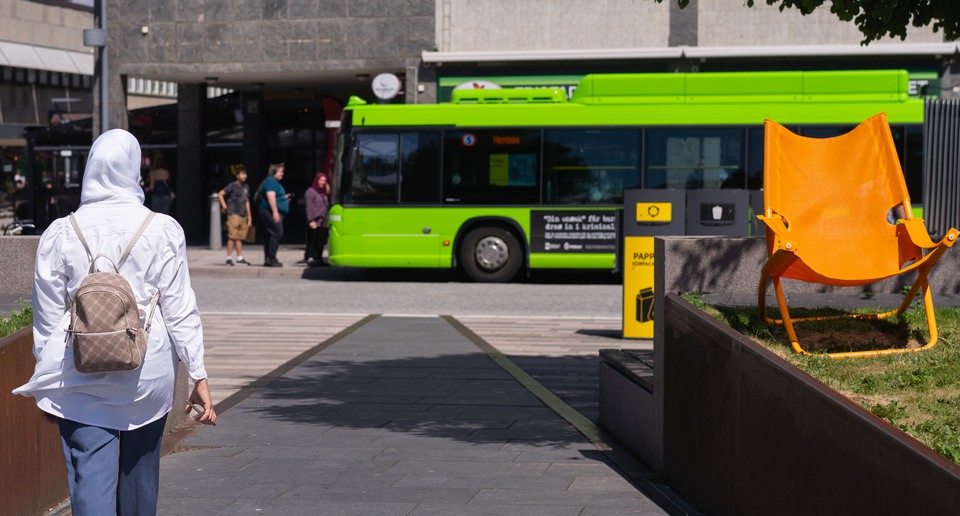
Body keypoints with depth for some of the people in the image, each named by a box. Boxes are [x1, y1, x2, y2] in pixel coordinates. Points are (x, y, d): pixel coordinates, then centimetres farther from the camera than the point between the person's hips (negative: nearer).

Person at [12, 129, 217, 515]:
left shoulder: (61, 233, -3)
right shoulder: (162, 230, -5)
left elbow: (47, 316, 2)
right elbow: (180, 310, -4)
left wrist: (45, 382, 12)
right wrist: (198, 376, 2)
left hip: (80, 378, -1)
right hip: (148, 374, 1)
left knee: (90, 476, -2)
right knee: (139, 472, 18)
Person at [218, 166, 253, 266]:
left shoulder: (246, 187, 16)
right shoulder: (232, 186, -4)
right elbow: (220, 194, -5)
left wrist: (249, 215, 21)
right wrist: (224, 205, -15)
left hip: (243, 215, 6)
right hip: (233, 214, -6)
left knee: (240, 237, 8)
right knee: (232, 237, -8)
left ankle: (240, 258, 11)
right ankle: (229, 258, -6)